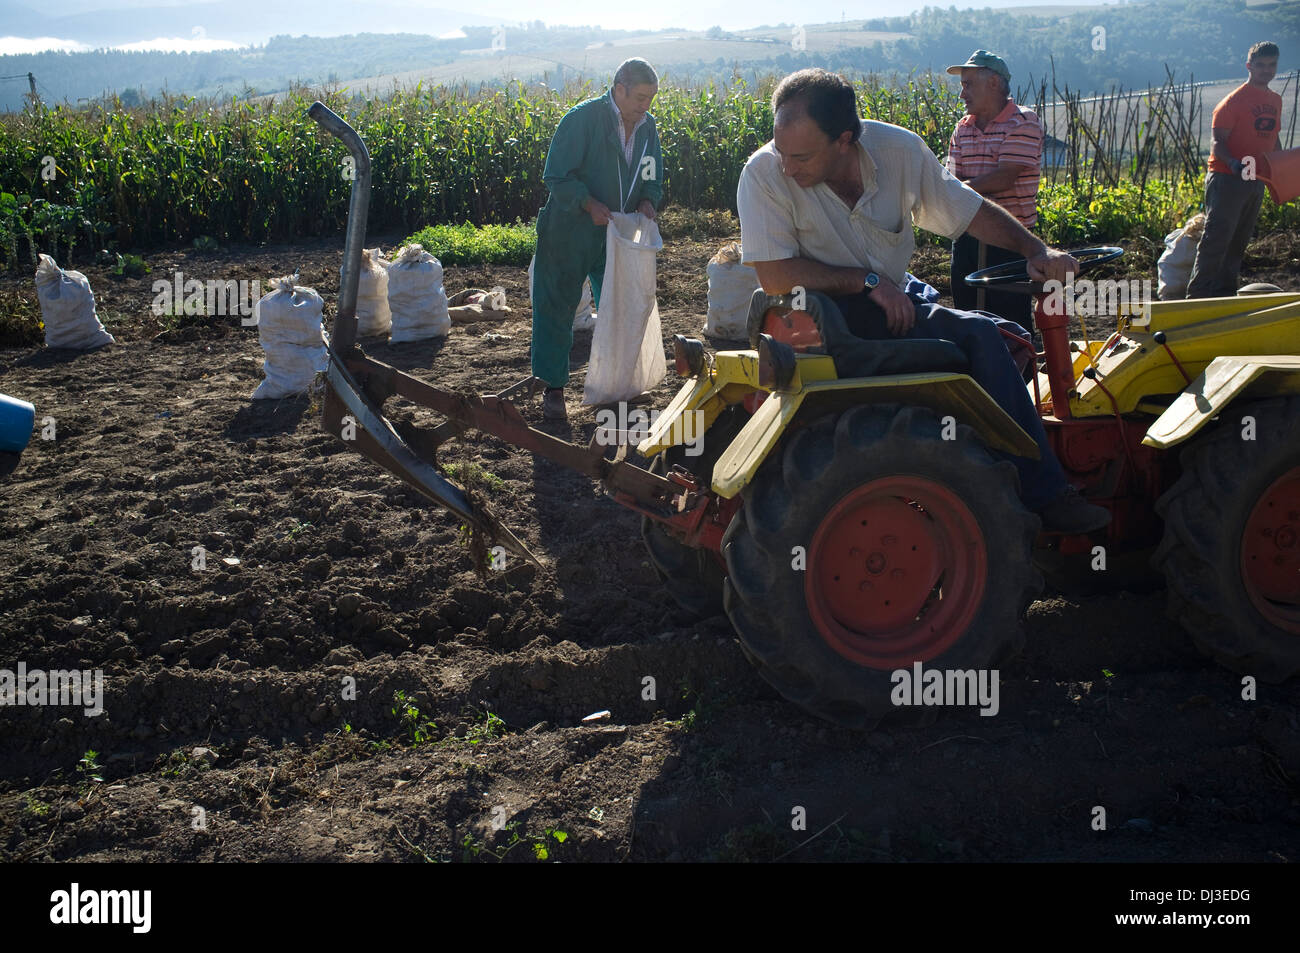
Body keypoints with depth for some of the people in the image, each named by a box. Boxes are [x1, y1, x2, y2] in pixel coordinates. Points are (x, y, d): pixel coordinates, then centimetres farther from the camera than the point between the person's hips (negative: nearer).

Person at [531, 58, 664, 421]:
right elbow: (557, 176, -16)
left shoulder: (647, 125, 3)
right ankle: (554, 387, 12)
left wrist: (647, 201, -8)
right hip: (570, 231, -5)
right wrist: (589, 204, -28)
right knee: (557, 307, 1)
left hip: (619, 233, 5)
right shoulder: (582, 118, -16)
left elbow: (654, 177, 14)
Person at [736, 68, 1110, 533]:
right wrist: (869, 280, -21)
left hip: (891, 307, 5)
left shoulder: (899, 150, -5)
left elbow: (969, 210, 8)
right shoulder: (765, 174, -17)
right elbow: (775, 278, -21)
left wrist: (1036, 250, -3)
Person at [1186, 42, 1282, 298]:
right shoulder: (1234, 100, -8)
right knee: (1217, 237, -10)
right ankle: (1198, 294, -7)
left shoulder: (1275, 101, 15)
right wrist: (1233, 162, -31)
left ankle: (1224, 292, 18)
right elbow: (1218, 142, -14)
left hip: (1255, 180, 7)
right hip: (1227, 179, -7)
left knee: (1239, 241, 11)